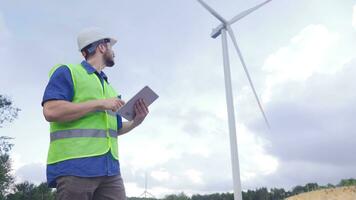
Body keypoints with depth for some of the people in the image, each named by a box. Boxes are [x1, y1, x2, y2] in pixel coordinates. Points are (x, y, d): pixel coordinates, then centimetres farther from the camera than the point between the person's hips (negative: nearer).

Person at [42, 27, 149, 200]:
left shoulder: (109, 88, 25)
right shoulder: (67, 72, 3)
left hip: (109, 167, 7)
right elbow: (51, 111, -13)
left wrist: (136, 121, 8)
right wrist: (100, 103, -11)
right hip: (74, 166, -6)